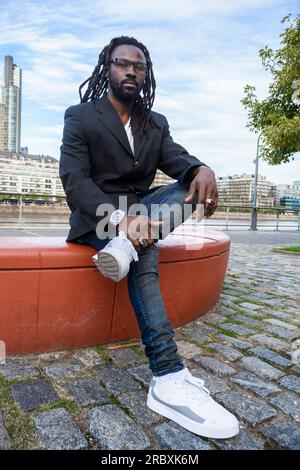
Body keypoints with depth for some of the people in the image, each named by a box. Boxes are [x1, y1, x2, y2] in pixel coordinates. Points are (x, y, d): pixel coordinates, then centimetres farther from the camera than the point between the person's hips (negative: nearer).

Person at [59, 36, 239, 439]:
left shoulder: (157, 124, 12)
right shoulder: (79, 116, -2)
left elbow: (178, 160, -4)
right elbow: (74, 181, -15)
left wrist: (202, 169, -32)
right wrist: (120, 218, -35)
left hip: (141, 212, 5)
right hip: (98, 218, -5)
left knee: (191, 184, -18)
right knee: (145, 253, -34)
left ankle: (126, 246, -38)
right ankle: (168, 378, -39)